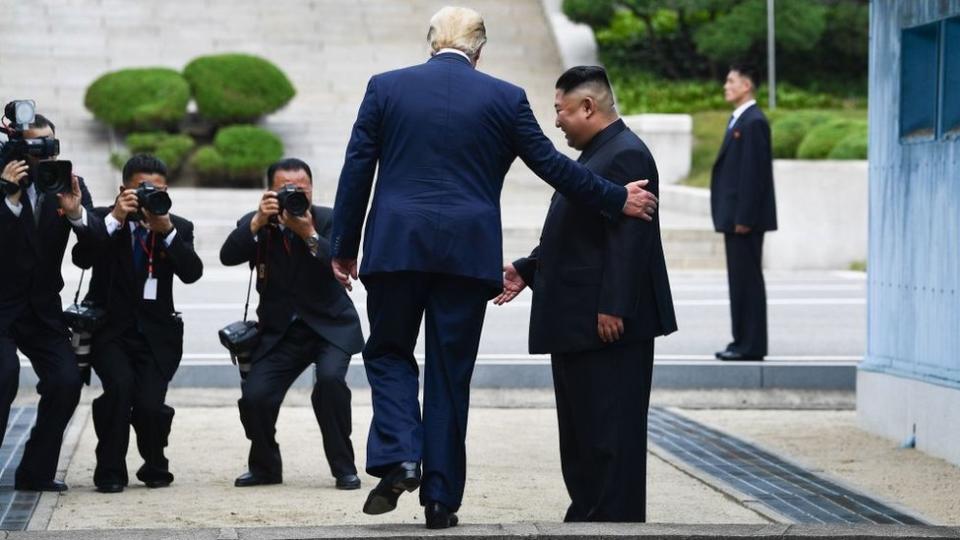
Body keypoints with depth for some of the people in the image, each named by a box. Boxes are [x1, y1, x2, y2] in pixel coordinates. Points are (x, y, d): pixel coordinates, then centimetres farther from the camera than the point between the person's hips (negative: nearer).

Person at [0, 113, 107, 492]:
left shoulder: (69, 183, 1)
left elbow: (98, 240, -9)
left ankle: (36, 472, 5)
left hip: (42, 307, 4)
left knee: (66, 381, -9)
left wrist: (76, 211, -27)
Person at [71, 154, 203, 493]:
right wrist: (115, 218, -24)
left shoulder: (178, 228, 5)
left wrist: (167, 230, -23)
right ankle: (110, 472, -9)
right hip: (109, 327, -1)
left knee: (149, 404, -16)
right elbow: (82, 258, -18)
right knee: (120, 385, -27)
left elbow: (192, 273, -12)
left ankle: (155, 467, 16)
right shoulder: (102, 219, 0)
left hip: (155, 331, 1)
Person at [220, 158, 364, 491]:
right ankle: (265, 467, 13)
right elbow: (228, 256, -17)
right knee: (254, 396, -15)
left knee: (330, 378, -29)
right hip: (279, 333, 2)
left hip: (331, 326, -2)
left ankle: (344, 468, -14)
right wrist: (258, 221, -27)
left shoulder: (328, 220, -5)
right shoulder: (255, 224, 1)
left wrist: (309, 235, -31)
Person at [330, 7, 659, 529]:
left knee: (389, 352, 15)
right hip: (468, 251, 0)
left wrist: (344, 246, 10)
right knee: (450, 370, 7)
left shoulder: (386, 87, 3)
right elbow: (551, 164, 5)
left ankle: (398, 458, -7)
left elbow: (356, 170, 3)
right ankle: (440, 496, 9)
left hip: (396, 247, 0)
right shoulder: (505, 98, 2)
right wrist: (618, 200, 18)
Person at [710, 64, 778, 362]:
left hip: (746, 217, -10)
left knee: (747, 279, -7)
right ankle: (743, 340, 15)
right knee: (739, 279, 11)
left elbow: (754, 172, -19)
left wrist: (744, 218, -21)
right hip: (735, 216, 10)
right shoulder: (738, 120, 17)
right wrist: (730, 216, 17)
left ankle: (751, 345, -4)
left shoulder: (753, 122, -14)